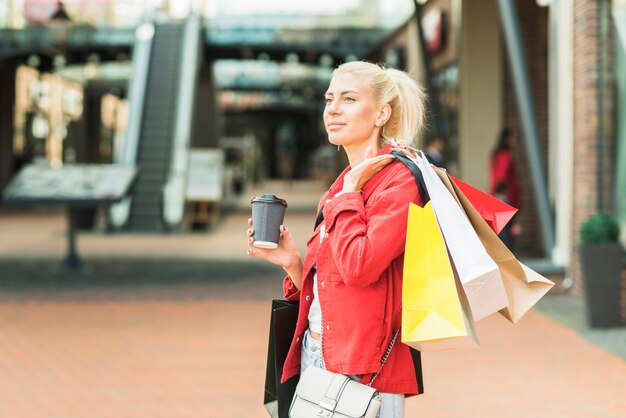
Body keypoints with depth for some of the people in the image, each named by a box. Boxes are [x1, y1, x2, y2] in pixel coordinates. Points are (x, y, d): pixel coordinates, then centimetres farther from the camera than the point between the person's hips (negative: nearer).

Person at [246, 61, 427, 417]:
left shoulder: (400, 180, -9)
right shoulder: (344, 187, 14)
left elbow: (358, 266, -23)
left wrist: (349, 193, -11)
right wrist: (293, 263, 2)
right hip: (315, 359, 8)